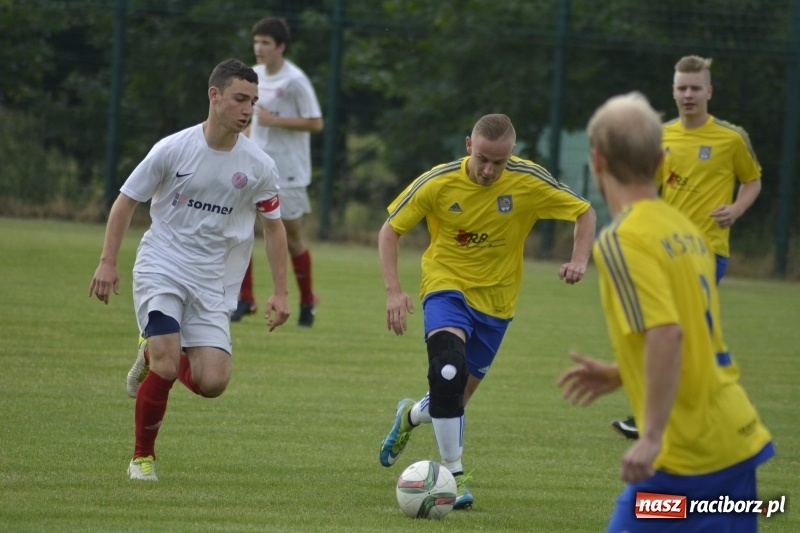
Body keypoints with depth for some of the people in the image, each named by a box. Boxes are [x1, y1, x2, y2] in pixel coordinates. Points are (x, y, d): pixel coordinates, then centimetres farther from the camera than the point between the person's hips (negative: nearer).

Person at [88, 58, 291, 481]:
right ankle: (142, 457, 4)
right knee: (167, 368, -19)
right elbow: (126, 201, 2)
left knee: (212, 383, -11)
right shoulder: (173, 149, -8)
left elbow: (273, 226, 11)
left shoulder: (259, 166, -2)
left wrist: (280, 292, 6)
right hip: (160, 269, -3)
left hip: (210, 283, 3)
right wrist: (108, 263, -4)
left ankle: (155, 356, 21)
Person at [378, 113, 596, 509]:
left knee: (457, 397, 9)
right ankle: (454, 474, -17)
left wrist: (579, 261, -21)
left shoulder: (528, 181, -15)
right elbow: (390, 230, -6)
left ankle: (412, 415, 46)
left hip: (496, 299, 2)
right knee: (448, 370, -29)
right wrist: (393, 291, -17)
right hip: (447, 284, -2)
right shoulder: (438, 183, -16)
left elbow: (584, 212, -3)